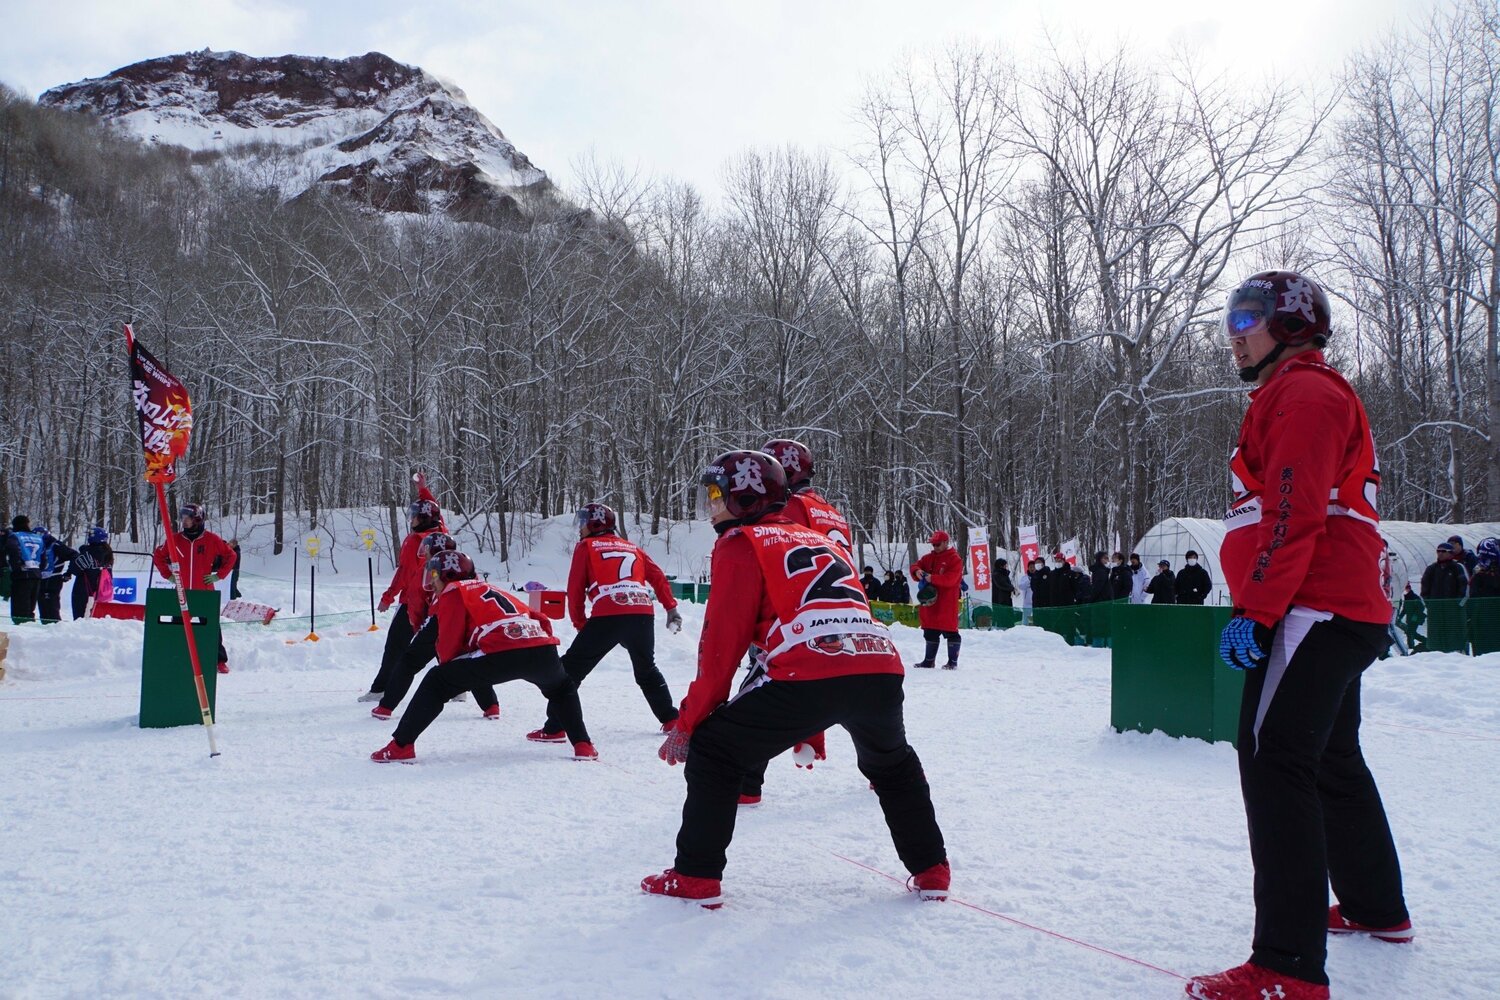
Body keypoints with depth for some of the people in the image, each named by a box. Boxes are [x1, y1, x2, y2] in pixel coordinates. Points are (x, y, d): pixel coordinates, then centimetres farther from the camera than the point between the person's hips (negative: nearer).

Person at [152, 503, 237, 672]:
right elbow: (158, 555, 17)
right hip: (181, 592, 3)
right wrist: (168, 575, 8)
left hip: (205, 591, -2)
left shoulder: (211, 539, -4)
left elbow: (230, 556, 6)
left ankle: (220, 660, 5)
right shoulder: (175, 539, 3)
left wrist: (218, 575, 0)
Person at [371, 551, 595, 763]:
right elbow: (541, 620, 32)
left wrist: (448, 666, 27)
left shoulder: (454, 593, 16)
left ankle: (400, 746, 5)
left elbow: (449, 647, 9)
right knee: (562, 687, 37)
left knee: (437, 682, 10)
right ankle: (583, 746, 25)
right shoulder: (493, 590, 36)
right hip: (543, 650, 6)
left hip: (502, 654, -6)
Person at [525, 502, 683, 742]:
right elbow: (658, 576, 20)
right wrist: (671, 607, 21)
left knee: (571, 668, 4)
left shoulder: (586, 547, 13)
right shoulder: (632, 547, 27)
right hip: (643, 614, 5)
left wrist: (580, 623, 16)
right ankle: (671, 719, 31)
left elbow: (575, 588, 8)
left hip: (607, 617, -5)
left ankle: (555, 728, -3)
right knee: (647, 669, 28)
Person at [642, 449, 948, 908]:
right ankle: (931, 870, 35)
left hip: (809, 673, -6)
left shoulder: (740, 545, 11)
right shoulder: (820, 539, 32)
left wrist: (687, 723, 11)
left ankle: (695, 878, 11)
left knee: (713, 749, 12)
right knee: (893, 763, 35)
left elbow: (722, 643, 3)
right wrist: (809, 730, 44)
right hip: (880, 668, 7)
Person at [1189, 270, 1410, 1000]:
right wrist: (1260, 605, 25)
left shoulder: (1303, 392, -9)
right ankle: (1377, 908, 38)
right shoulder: (1296, 396, 24)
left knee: (1274, 762, -17)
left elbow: (1294, 515, -20)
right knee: (1331, 761, 22)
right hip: (1343, 612, 11)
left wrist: (1254, 609, -23)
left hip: (1313, 613, -11)